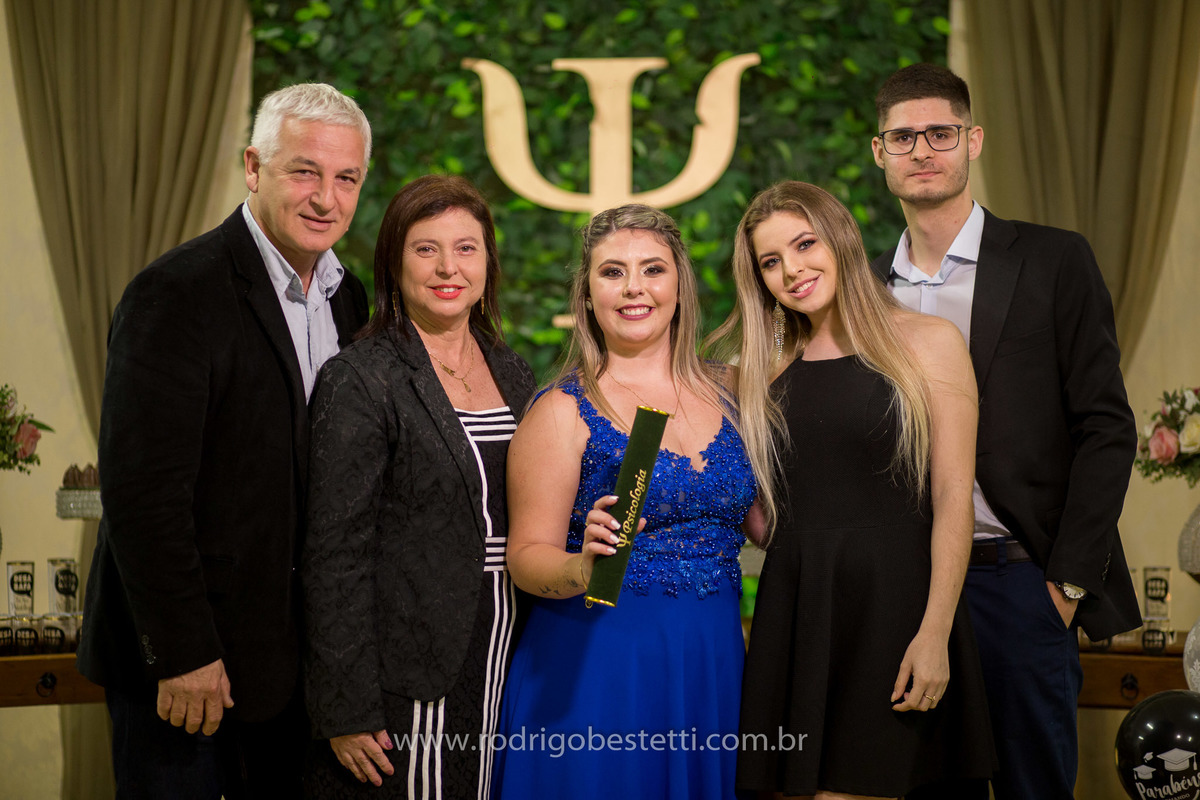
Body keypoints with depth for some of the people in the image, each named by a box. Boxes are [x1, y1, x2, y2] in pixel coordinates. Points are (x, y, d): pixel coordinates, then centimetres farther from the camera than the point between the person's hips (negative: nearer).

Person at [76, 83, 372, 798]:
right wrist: (183, 653, -20)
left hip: (295, 650, 7)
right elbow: (141, 491, -20)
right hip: (182, 652, -7)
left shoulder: (347, 297, 9)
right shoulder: (177, 293, -16)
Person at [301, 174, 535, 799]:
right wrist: (345, 710, -15)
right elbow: (334, 555, -12)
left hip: (503, 672, 6)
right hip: (409, 688, -6)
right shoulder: (359, 381, -9)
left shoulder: (514, 376, 11)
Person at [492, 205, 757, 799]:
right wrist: (582, 567, -26)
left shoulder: (725, 392, 7)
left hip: (712, 665, 4)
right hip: (597, 669, -4)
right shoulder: (564, 411, -5)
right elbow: (527, 557, -8)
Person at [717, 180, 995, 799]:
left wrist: (935, 632, -13)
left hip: (890, 599, -4)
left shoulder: (927, 342, 1)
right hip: (792, 606, 4)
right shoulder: (768, 367, 15)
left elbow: (953, 497, -6)